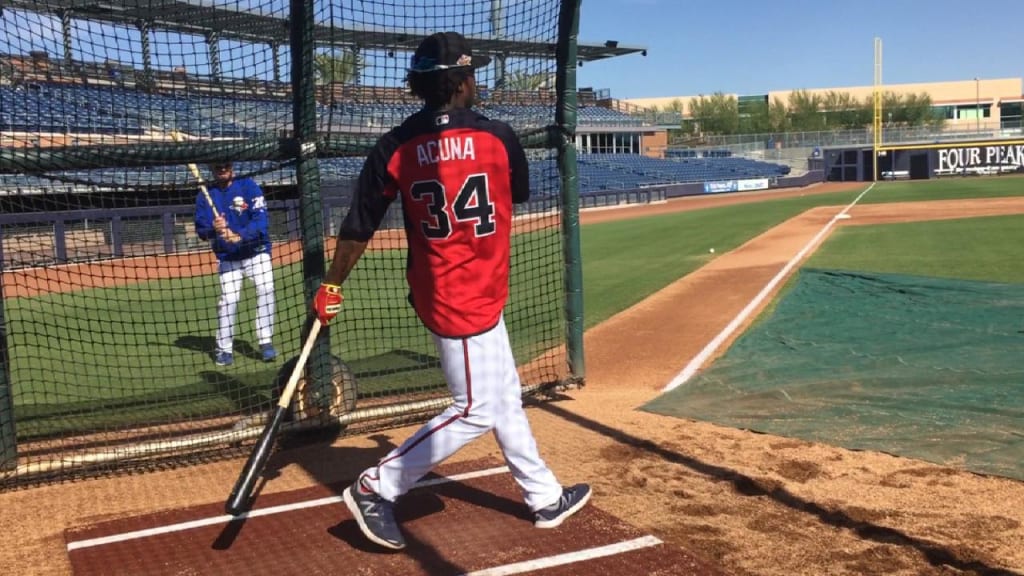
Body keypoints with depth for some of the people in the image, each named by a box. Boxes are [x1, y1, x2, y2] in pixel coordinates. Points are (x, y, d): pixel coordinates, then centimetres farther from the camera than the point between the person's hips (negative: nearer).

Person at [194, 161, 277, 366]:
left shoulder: (248, 186, -9)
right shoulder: (205, 195, 0)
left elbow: (261, 219, -18)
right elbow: (201, 230, -1)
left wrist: (239, 236, -33)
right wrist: (213, 229, -25)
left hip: (257, 252, -1)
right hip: (227, 258, 1)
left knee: (265, 290, -12)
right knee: (228, 300, -4)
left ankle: (265, 342, -2)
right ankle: (224, 348, 7)